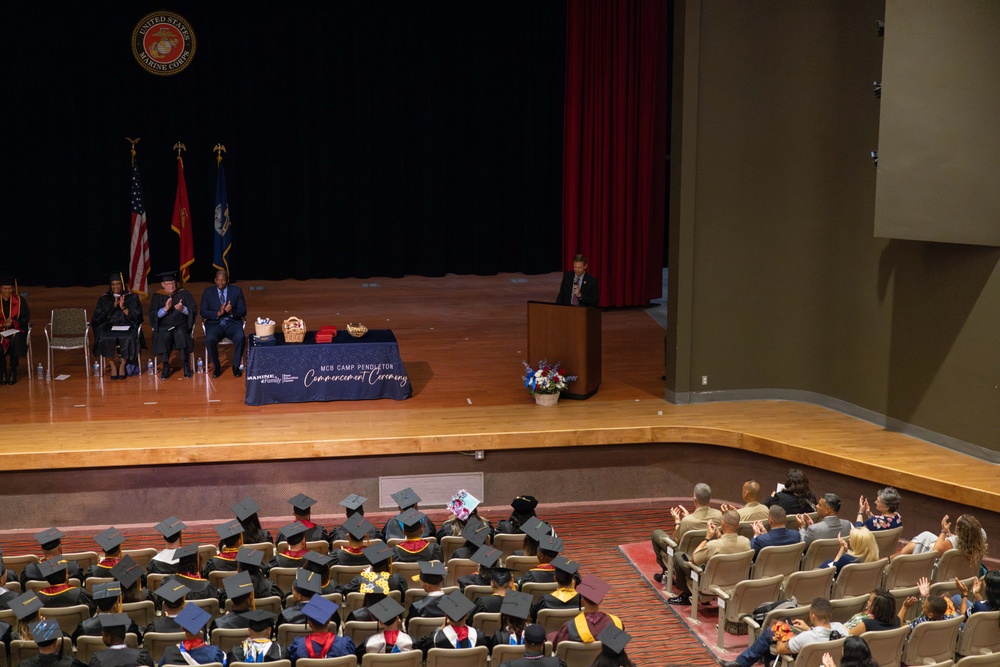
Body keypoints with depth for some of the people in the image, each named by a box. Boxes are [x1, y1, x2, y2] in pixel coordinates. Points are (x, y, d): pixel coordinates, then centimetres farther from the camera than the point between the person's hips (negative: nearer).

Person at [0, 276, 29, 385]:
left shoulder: (19, 300, 2)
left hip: (17, 329, 0)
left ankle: (13, 371, -21)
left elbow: (26, 318, 1)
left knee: (15, 341, -36)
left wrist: (13, 322, -16)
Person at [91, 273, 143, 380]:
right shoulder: (103, 299, 12)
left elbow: (136, 317, 1)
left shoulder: (132, 298, 9)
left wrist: (123, 307, -13)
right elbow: (98, 318, 3)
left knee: (128, 338, -35)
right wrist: (113, 306, -7)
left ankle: (122, 365, -16)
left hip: (126, 327, -1)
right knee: (105, 339, -34)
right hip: (109, 327, 1)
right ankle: (114, 366, -15)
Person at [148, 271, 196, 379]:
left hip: (181, 326, 0)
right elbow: (152, 315, -3)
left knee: (180, 334, -35)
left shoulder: (184, 294, 6)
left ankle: (186, 365, -25)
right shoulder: (157, 297, 6)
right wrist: (165, 309, -21)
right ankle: (166, 366, -24)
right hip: (163, 327, 0)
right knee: (165, 336, -34)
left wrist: (183, 309, -21)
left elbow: (194, 310, -1)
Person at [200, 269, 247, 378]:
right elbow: (203, 312, 0)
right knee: (209, 340, -33)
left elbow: (243, 311, 2)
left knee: (241, 338, -32)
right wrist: (218, 313, -17)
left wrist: (232, 312, -20)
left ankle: (236, 366, -11)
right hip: (214, 323, 0)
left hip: (232, 322, 0)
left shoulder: (237, 291, 7)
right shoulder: (208, 292, 7)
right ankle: (216, 367, -10)